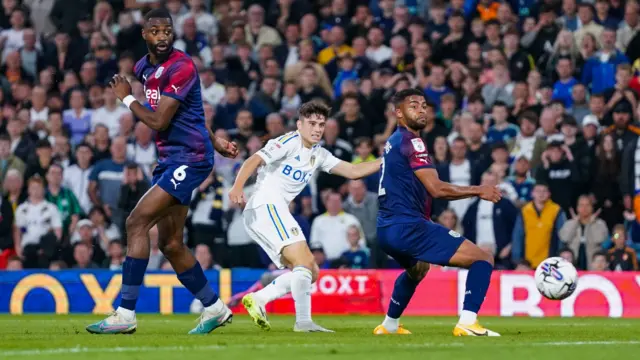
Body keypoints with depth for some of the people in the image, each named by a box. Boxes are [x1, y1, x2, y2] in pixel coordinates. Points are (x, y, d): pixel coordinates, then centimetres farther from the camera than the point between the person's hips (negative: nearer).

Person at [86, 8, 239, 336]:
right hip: (169, 159, 9)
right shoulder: (144, 68, 12)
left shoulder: (181, 67, -15)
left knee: (136, 223, -17)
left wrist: (127, 99, -4)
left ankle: (125, 314, -17)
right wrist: (214, 141, 27)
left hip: (189, 158, -9)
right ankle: (214, 308, 24)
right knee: (170, 244, 9)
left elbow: (158, 121, -19)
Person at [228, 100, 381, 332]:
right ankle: (303, 321, -26)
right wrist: (238, 187, -35)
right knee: (304, 262, -21)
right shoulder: (290, 142, -6)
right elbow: (253, 161, -18)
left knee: (311, 272, 7)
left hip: (276, 213, 9)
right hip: (265, 206, -9)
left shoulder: (319, 155, 19)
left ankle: (257, 299, 1)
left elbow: (353, 171, 20)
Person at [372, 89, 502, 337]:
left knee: (417, 269, 42)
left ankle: (389, 325, 48)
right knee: (483, 259, -10)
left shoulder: (393, 142, 18)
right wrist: (478, 191, -9)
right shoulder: (410, 141, -11)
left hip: (387, 231, 10)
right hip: (408, 228, -10)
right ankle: (467, 322, -24)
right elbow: (436, 189, -18)